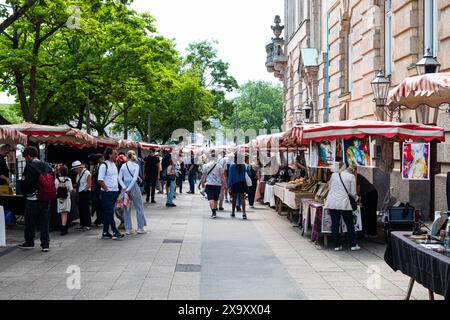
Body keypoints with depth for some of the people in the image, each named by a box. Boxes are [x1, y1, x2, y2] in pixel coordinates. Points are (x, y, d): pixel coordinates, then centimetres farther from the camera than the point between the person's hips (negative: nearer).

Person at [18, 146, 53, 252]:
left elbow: (26, 183, -15)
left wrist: (25, 192, 3)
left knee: (30, 221, 10)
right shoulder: (47, 166, 6)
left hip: (32, 199, -5)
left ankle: (29, 242, 20)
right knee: (44, 221, 9)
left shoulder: (29, 166, -13)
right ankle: (45, 244, 8)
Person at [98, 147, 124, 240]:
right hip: (107, 193, -8)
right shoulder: (104, 165, -11)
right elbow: (100, 180, -15)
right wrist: (107, 190, -15)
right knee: (109, 212, -7)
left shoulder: (114, 165, 14)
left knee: (107, 213, 11)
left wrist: (117, 189, 14)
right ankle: (115, 232, -8)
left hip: (115, 192, 8)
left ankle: (105, 233, 16)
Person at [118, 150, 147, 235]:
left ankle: (128, 229, 11)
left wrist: (124, 187, -9)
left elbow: (119, 178, -2)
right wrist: (129, 188, -15)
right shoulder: (136, 165, -5)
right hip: (133, 186, -4)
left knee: (127, 208, 10)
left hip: (125, 187, 4)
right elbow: (134, 178, -15)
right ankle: (140, 228, 9)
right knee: (139, 207, 8)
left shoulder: (123, 165, 4)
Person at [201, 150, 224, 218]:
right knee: (216, 199, 15)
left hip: (209, 184, -2)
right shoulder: (219, 166, 0)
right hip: (218, 184, 2)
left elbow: (203, 176, 4)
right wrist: (222, 183, 9)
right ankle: (215, 212, 24)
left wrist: (203, 183, 16)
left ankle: (213, 213, -22)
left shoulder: (206, 166, -1)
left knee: (211, 199, -7)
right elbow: (222, 175, 0)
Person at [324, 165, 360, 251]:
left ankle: (337, 245, 11)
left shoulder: (334, 175, 9)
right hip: (343, 203, -4)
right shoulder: (351, 176, -2)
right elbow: (353, 193, -2)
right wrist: (355, 198, 18)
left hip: (332, 202, 4)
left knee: (335, 224, 7)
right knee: (350, 224, 10)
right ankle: (353, 245, 16)